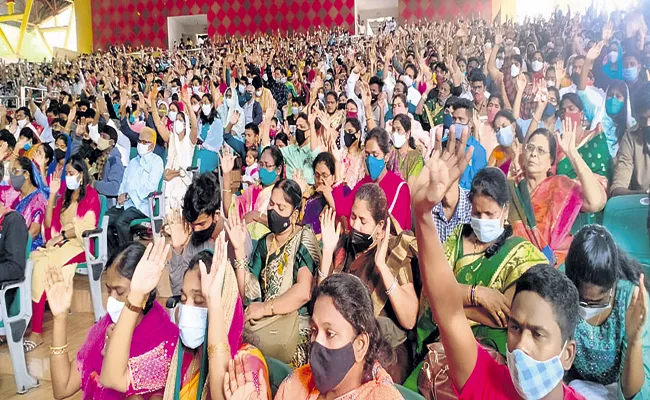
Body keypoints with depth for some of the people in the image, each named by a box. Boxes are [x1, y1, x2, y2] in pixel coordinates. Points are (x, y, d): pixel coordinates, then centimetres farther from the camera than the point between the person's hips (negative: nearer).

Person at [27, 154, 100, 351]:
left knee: (42, 264, -30)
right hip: (59, 244, 6)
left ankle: (37, 331, -30)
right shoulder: (65, 196, 21)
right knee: (31, 259, -25)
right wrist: (52, 195, 7)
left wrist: (61, 236, -13)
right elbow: (49, 224, 11)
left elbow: (86, 227, -8)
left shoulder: (91, 195, 3)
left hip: (79, 245, -6)